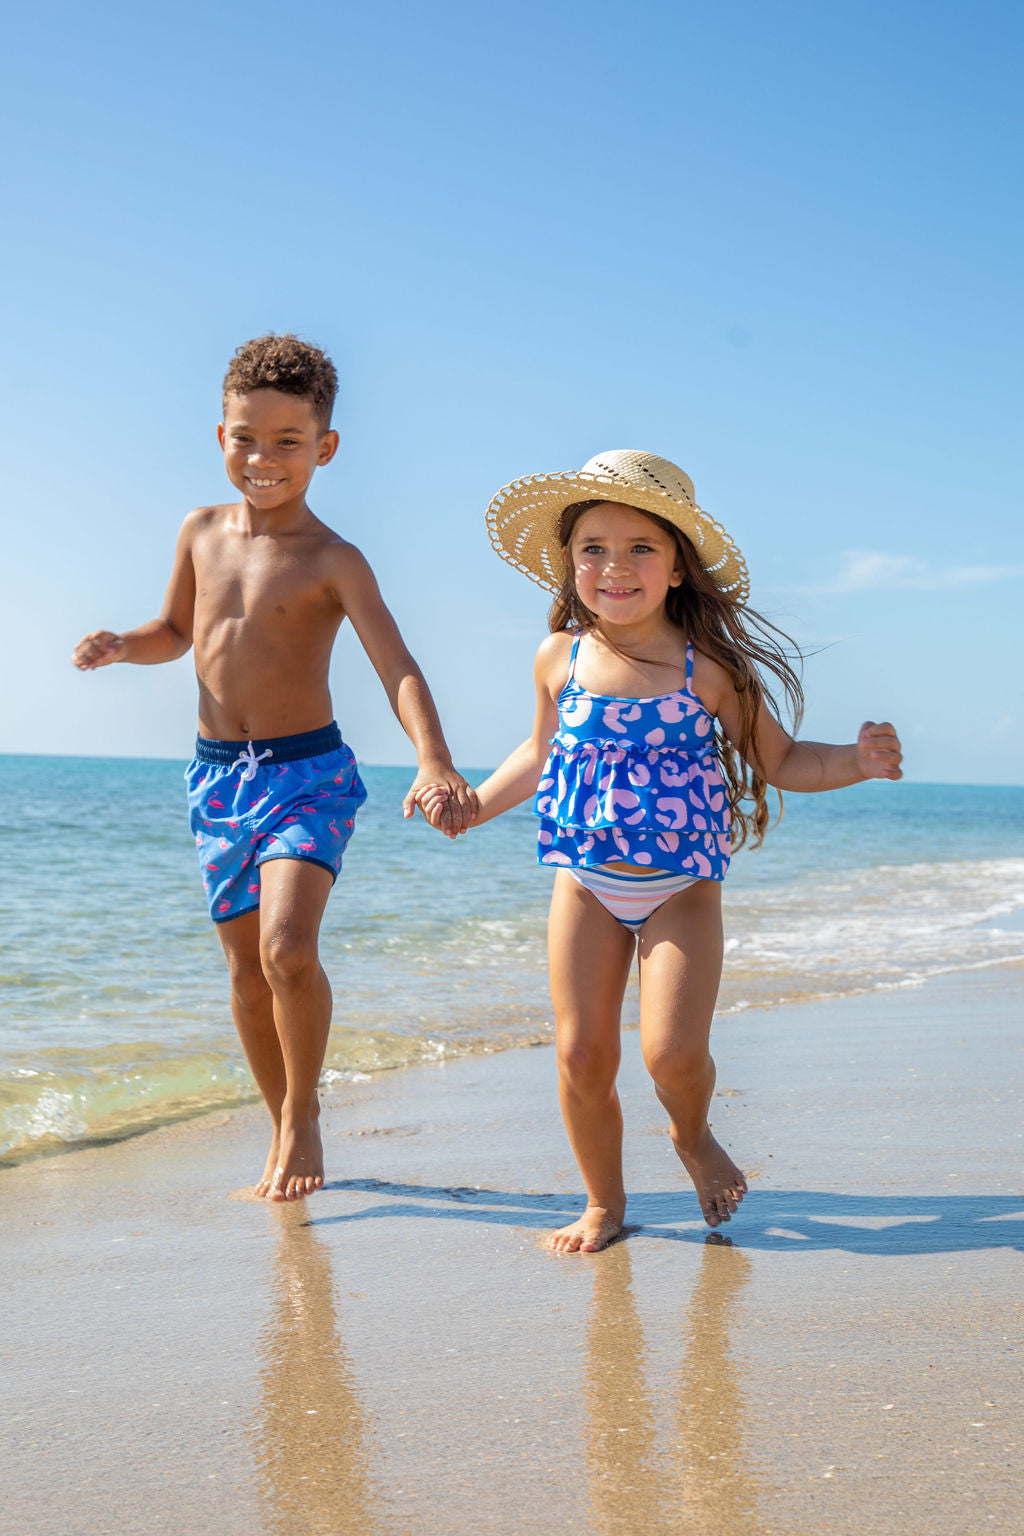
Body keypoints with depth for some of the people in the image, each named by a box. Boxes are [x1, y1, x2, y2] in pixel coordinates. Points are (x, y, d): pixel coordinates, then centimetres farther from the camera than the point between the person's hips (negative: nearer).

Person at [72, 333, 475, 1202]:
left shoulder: (333, 562, -10)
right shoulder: (202, 532, 5)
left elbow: (397, 667, -19)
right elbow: (177, 630, 21)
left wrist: (434, 762, -36)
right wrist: (122, 646, -2)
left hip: (308, 773, -5)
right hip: (217, 775, 5)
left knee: (288, 950, -23)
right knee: (248, 971, 9)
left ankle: (303, 1114, 1)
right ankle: (286, 1132, 26)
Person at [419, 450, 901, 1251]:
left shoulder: (707, 665, -9)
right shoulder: (560, 659, 0)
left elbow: (779, 761, -1)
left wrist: (859, 761, -18)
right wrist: (472, 804, 10)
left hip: (682, 888, -3)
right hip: (585, 885, 3)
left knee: (672, 1049, -13)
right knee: (581, 1055, 1)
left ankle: (693, 1134, 23)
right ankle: (604, 1202, 23)